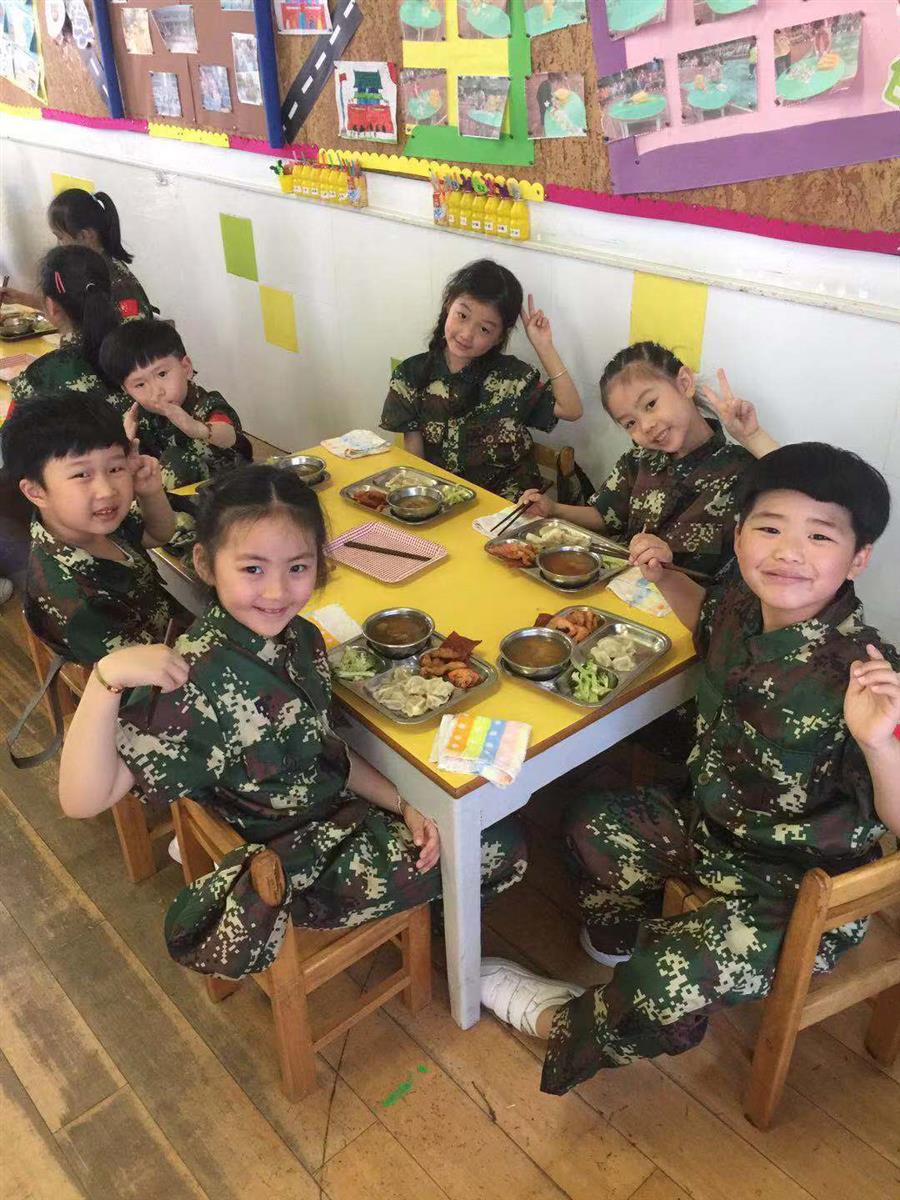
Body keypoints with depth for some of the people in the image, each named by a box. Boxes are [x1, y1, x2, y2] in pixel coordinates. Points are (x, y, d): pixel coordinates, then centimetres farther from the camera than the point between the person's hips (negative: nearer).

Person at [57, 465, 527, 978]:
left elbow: (321, 750, 5)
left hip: (335, 812, 7)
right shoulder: (198, 679, -31)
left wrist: (404, 805, -5)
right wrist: (106, 679, -47)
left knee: (505, 843, 9)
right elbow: (84, 799, -34)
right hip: (287, 866, -7)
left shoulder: (300, 637, -8)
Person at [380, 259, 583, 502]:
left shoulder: (511, 375, -3)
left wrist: (544, 346, -11)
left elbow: (571, 409, -9)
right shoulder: (411, 375, 1)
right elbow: (413, 456, 3)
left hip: (505, 503, 1)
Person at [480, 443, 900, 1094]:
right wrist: (664, 575, -1)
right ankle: (618, 943, 42)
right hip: (712, 820, 7)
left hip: (802, 885, -7)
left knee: (666, 987, -22)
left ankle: (565, 1025, 12)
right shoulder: (741, 605, -11)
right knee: (593, 824, 16)